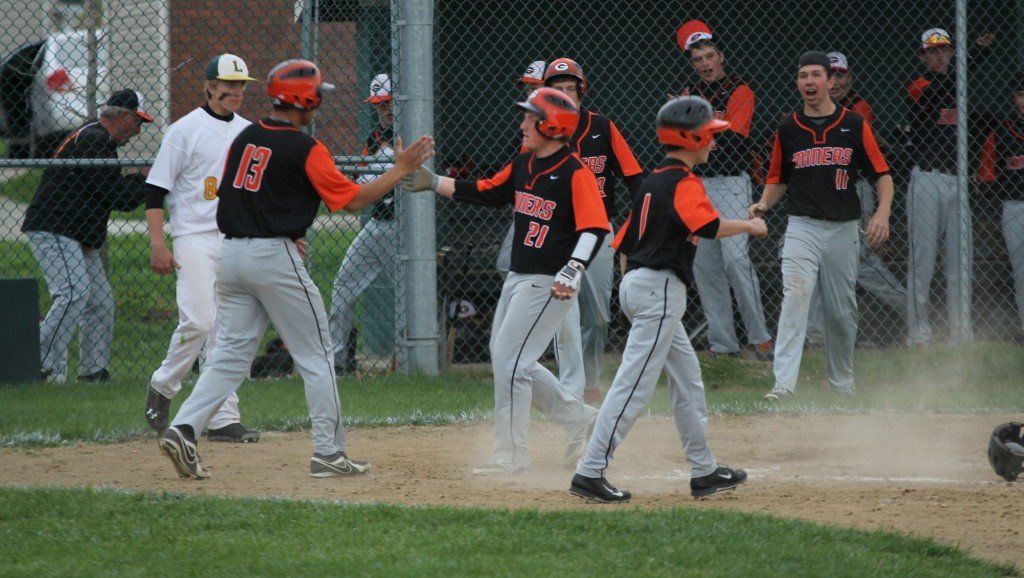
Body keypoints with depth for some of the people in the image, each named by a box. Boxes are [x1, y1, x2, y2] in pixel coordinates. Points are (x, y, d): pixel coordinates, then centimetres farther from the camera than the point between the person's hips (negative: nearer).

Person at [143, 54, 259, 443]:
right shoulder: (185, 130, -4)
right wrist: (157, 244, -13)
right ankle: (163, 386, 8)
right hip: (195, 237, -5)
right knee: (198, 321, -17)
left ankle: (223, 419, 1)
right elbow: (155, 190, -5)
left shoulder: (249, 133, 13)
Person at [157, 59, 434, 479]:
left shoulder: (245, 138, 11)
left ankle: (183, 428, -10)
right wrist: (400, 170, -1)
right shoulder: (305, 149, -10)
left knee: (230, 353, 8)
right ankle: (328, 453, 6)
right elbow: (352, 200, -10)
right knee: (316, 357, 4)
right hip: (274, 257, -7)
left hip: (231, 253, 7)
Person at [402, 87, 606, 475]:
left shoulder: (575, 173, -16)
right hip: (518, 278, 9)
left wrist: (573, 271, -33)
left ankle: (510, 455, -3)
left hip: (550, 282, -9)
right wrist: (434, 183, 15)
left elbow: (594, 228, -22)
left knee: (510, 358, -11)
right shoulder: (524, 164, 10)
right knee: (504, 357, 14)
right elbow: (488, 193, 20)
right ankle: (577, 418, 26)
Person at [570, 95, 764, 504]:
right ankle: (590, 473, -15)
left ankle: (704, 472, 23)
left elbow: (625, 244, 19)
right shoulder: (684, 183, -12)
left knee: (687, 380, 17)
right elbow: (709, 227, -28)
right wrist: (749, 226, -12)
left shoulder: (651, 183, 16)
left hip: (635, 284, 10)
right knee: (634, 384, -11)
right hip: (661, 289, -10)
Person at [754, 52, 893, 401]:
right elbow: (778, 179, 18)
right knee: (795, 296, -20)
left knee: (841, 312, 8)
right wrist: (764, 205, -2)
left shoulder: (854, 126, 3)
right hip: (802, 226, -1)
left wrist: (882, 213, -14)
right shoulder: (788, 129, 7)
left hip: (843, 228, 1)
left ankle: (842, 382, 28)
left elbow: (882, 174, 3)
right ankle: (784, 383, -29)